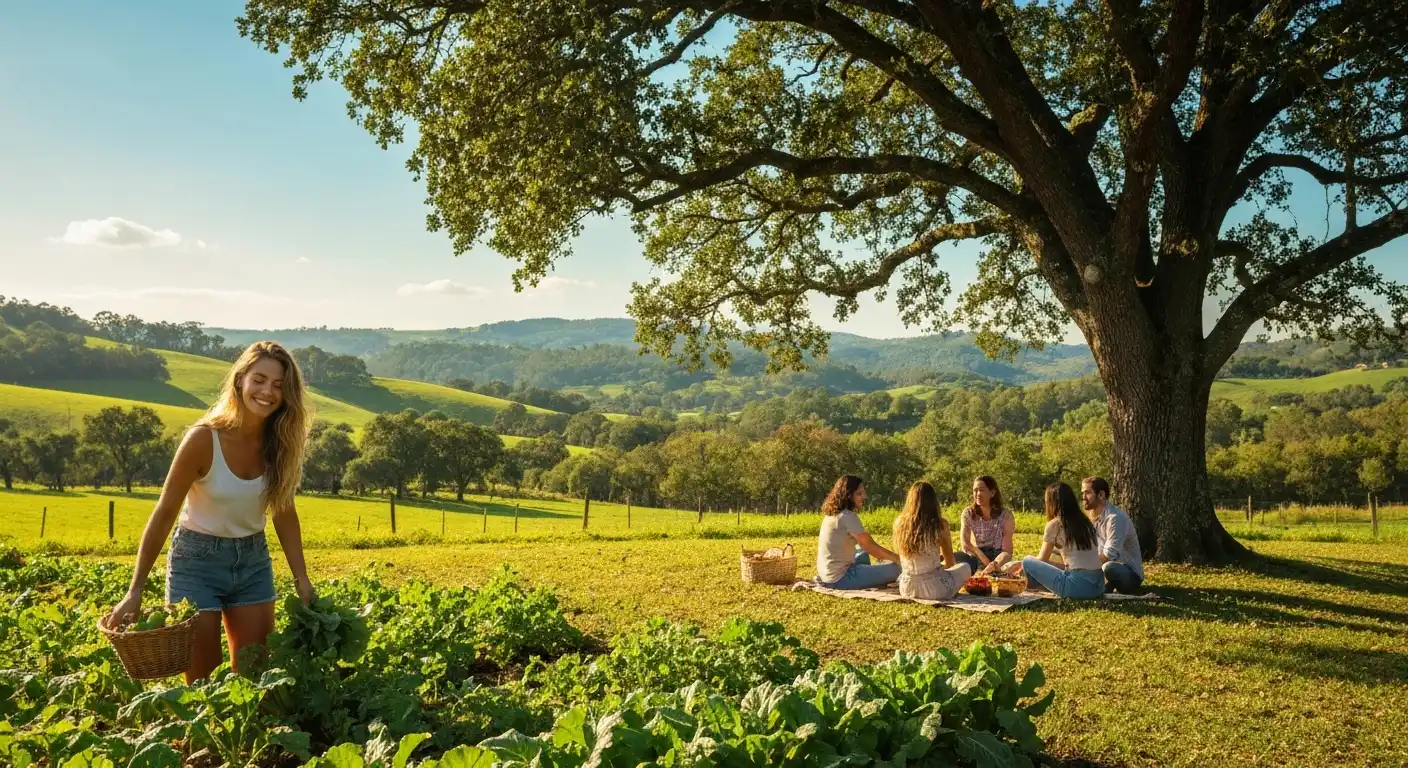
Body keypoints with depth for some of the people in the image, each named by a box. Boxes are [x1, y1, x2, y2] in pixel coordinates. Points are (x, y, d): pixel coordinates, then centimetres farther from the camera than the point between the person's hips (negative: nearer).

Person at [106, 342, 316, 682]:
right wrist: (135, 591, -14)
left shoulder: (280, 442, -9)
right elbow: (164, 514, -15)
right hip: (198, 560, -4)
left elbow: (284, 512, 2)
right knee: (202, 680, 2)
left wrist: (301, 578, -2)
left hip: (253, 561, 4)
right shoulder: (205, 439, -22)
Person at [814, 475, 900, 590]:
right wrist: (898, 558, -3)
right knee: (895, 569, -10)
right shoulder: (848, 516, -17)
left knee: (863, 555, 35)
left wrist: (879, 554, 13)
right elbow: (870, 546, -12)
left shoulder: (831, 514, 10)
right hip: (839, 579, -10)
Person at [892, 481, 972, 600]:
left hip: (906, 589, 5)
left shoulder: (899, 522, -3)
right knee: (965, 567, 24)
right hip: (934, 589, -5)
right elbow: (950, 563, -1)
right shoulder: (940, 524, -12)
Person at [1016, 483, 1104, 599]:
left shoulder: (1054, 524, -2)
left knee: (1027, 561, 3)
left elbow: (1042, 559, 10)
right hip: (1099, 586, 8)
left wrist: (1026, 563, 30)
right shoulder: (1085, 521, 15)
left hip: (1079, 586, -8)